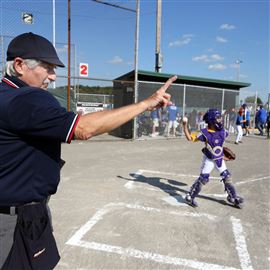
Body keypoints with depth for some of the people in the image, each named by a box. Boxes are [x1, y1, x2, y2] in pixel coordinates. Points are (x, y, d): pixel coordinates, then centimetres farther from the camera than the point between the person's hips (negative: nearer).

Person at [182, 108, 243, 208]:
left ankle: (233, 197, 29)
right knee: (203, 178, -6)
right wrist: (185, 125, -30)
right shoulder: (204, 133, -23)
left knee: (227, 177, 10)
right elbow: (190, 138, -23)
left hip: (220, 159, 5)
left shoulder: (222, 132, -9)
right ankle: (190, 196, 9)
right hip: (209, 159, -5)